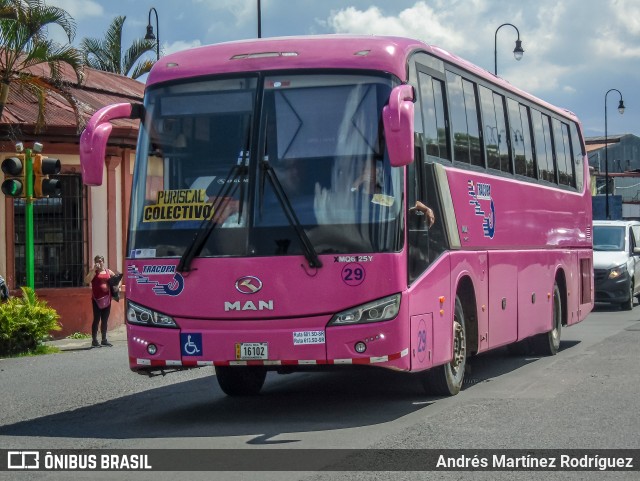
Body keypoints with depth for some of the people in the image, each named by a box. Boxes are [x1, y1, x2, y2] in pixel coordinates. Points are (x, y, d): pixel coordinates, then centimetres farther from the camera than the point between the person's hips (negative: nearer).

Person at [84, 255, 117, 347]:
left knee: (105, 320, 10)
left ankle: (104, 340, 17)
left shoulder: (108, 271, 12)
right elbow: (87, 280, -16)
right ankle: (94, 340, -4)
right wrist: (94, 270, -18)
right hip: (97, 298, -4)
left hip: (107, 298, 4)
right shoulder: (93, 271, 1)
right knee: (97, 319, -6)